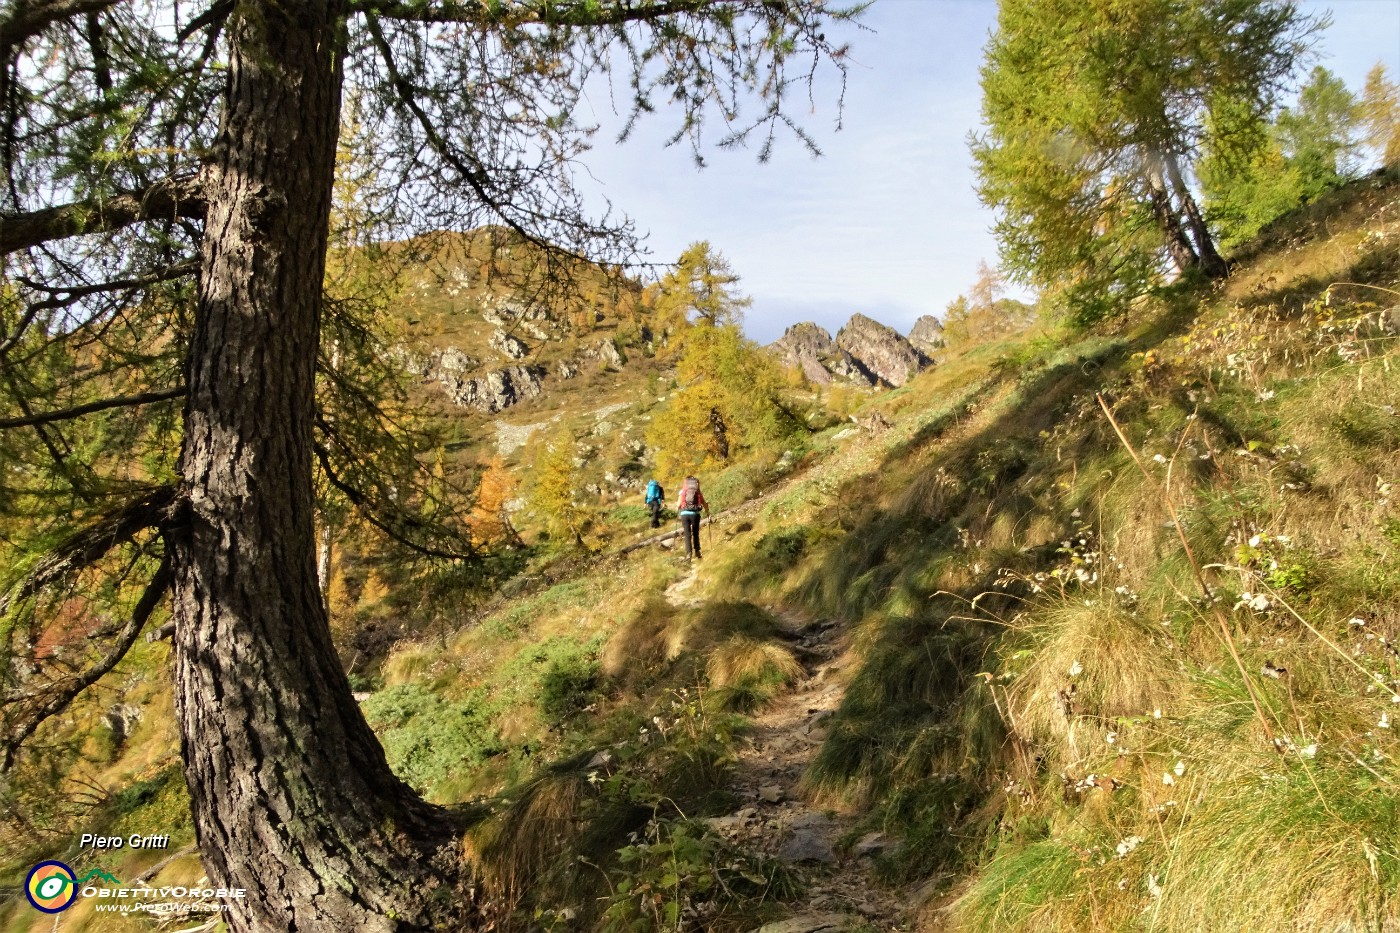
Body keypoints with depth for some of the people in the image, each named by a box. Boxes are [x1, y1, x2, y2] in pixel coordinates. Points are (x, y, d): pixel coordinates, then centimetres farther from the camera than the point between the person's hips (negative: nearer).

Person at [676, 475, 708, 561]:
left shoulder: (683, 491, 5)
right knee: (696, 533, 19)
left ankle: (689, 553, -10)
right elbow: (704, 504, 6)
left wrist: (677, 508, 21)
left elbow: (679, 503, -2)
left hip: (685, 513, -1)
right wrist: (707, 512, 24)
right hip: (695, 513, 1)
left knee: (687, 534, 2)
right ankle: (697, 552, 20)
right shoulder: (698, 492, 9)